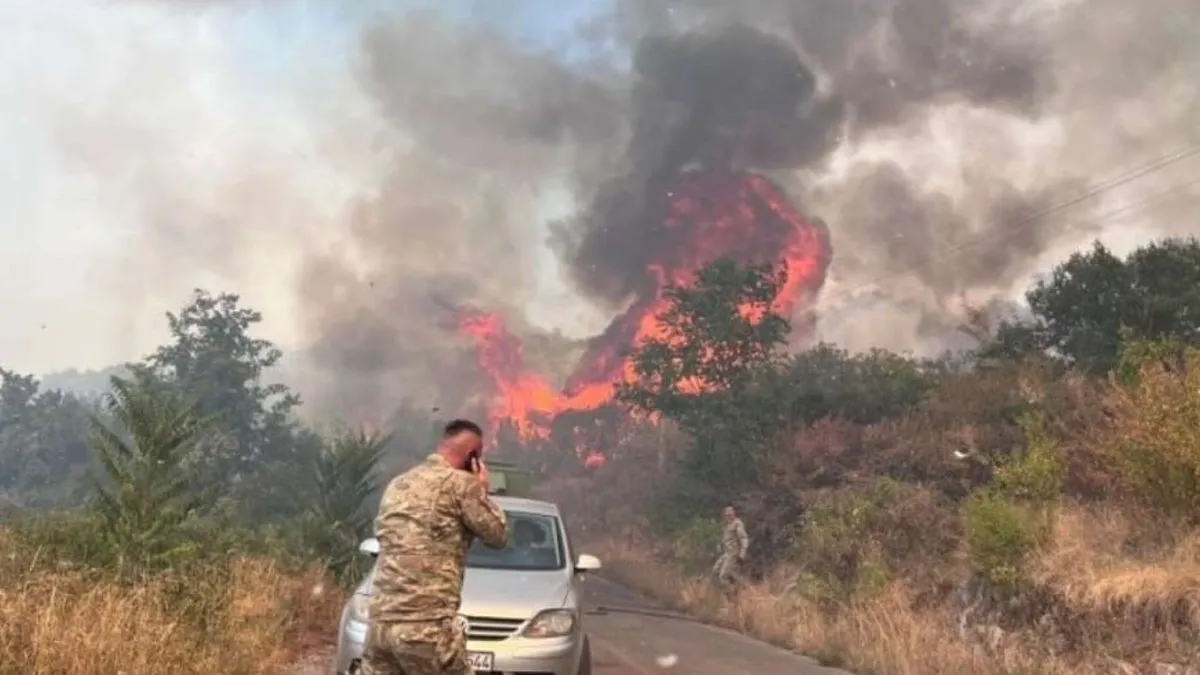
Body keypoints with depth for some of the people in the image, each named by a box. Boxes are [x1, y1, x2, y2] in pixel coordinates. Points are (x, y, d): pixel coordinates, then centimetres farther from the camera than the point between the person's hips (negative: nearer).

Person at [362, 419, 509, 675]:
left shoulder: (398, 484, 18)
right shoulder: (460, 482, -4)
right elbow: (498, 534, 2)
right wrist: (482, 491, 16)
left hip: (380, 621, 7)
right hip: (427, 625, -7)